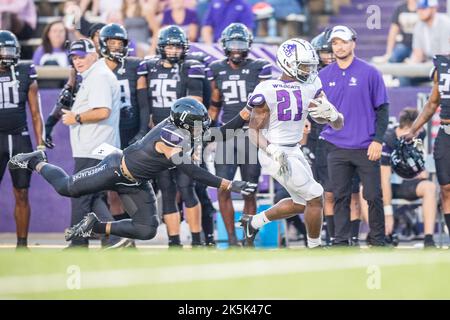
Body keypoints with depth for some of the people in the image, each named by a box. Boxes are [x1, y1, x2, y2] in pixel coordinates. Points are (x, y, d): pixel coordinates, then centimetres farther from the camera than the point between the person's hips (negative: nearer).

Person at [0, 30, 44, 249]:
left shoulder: (25, 75, 4)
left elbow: (35, 113, 8)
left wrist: (40, 144, 3)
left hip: (21, 139, 2)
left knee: (22, 195, 4)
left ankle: (22, 243, 10)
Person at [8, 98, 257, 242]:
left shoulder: (182, 131, -7)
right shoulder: (170, 137, -33)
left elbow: (220, 133, 2)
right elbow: (191, 171, -39)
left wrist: (246, 113, -8)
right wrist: (230, 185, -42)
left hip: (136, 185, 8)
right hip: (117, 170, -8)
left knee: (146, 231, -2)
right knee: (67, 188, 5)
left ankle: (95, 227, 12)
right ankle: (36, 162, 32)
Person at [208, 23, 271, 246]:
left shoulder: (258, 68, 0)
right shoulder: (217, 70, 10)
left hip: (252, 135, -2)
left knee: (250, 191, 2)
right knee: (223, 190, -6)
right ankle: (232, 239, 1)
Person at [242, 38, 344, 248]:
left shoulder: (311, 87, 1)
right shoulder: (268, 91, -18)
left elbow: (339, 124, 1)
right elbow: (255, 130, -13)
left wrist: (331, 114, -23)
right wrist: (272, 151, -29)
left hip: (294, 151, 8)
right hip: (276, 153, -8)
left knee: (301, 203, 18)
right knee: (315, 198, -5)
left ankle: (253, 222, 34)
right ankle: (314, 247, 14)